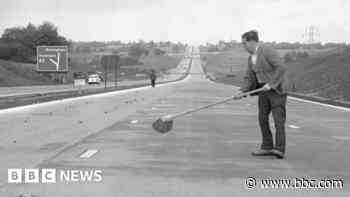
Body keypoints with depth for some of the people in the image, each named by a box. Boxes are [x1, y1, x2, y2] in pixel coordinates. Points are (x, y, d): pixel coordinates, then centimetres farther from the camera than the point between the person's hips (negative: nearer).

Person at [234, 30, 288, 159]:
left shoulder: (267, 51, -17)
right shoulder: (251, 58, 10)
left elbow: (282, 68, -25)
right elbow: (249, 77, 10)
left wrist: (271, 84, -25)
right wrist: (242, 92, -3)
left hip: (277, 89, -8)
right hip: (264, 89, 8)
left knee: (278, 119, -11)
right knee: (262, 118, 6)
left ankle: (279, 150, -15)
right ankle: (267, 147, 14)